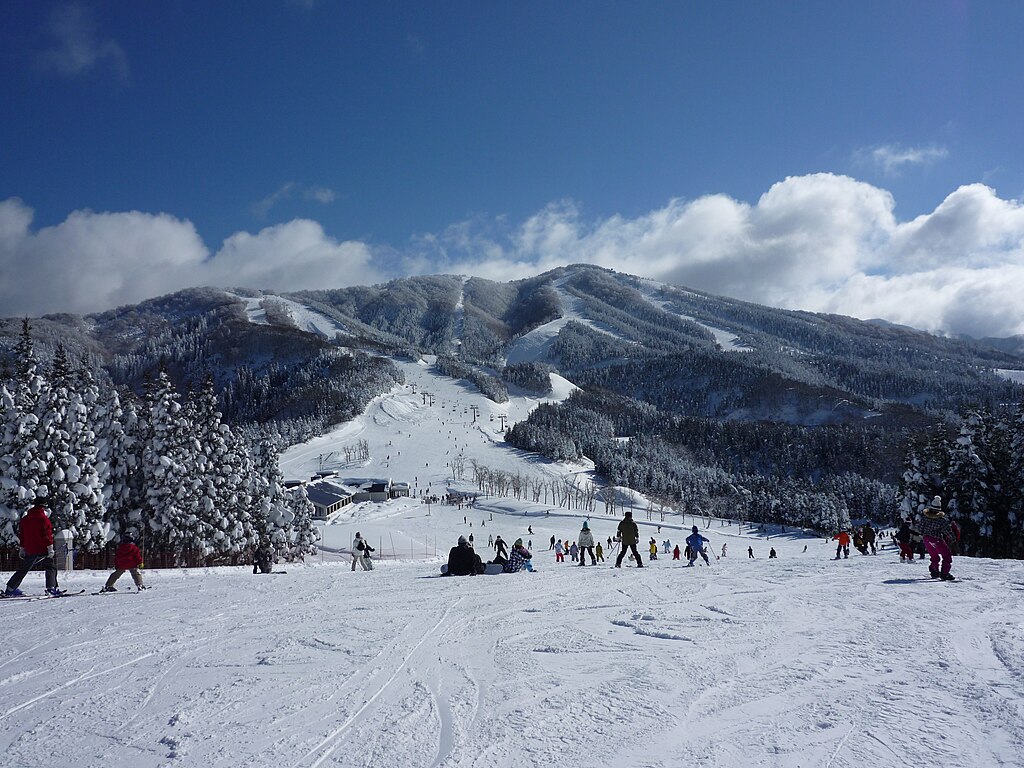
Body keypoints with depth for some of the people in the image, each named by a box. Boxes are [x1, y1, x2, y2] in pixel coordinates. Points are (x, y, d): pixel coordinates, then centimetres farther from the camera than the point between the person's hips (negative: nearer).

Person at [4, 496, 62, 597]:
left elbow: (21, 534, 16)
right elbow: (48, 533, -14)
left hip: (29, 550, 6)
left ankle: (10, 589, 19)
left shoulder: (25, 519, 10)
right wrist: (50, 548, -12)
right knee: (51, 568, 3)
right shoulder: (43, 517, -10)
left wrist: (22, 549, 24)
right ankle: (51, 588, -10)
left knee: (22, 570, 16)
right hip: (42, 549, -6)